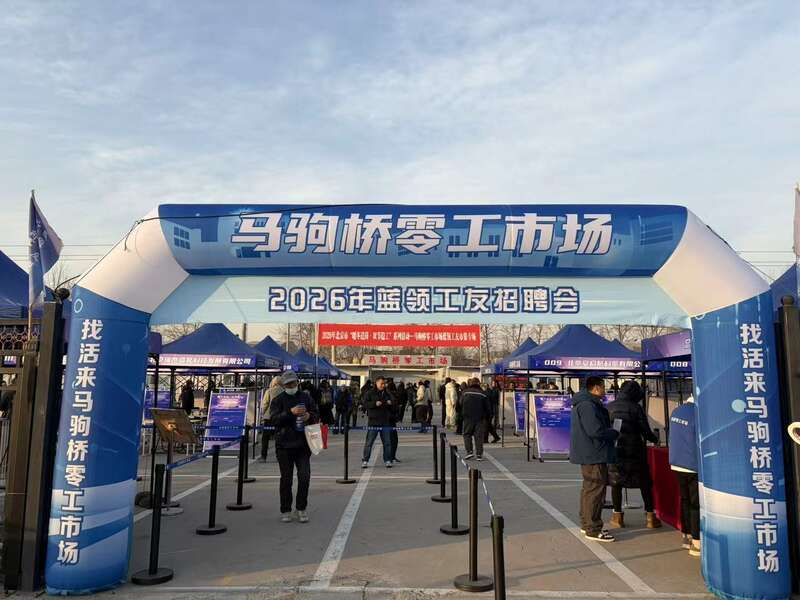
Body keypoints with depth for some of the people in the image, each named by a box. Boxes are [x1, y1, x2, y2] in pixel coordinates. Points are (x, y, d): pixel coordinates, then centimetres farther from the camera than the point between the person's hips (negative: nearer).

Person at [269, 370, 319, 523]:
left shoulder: (306, 397, 9)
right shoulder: (278, 400, 1)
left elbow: (317, 415, 14)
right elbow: (274, 419, -12)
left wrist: (309, 416, -9)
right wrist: (291, 412, -25)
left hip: (303, 444, 2)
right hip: (284, 445, -2)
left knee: (304, 477, 0)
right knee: (286, 479, 6)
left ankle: (301, 509, 15)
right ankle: (285, 511, 18)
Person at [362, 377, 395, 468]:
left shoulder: (387, 394, 11)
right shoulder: (370, 393, -1)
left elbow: (393, 408, 18)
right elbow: (365, 403, -9)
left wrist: (390, 404, -5)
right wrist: (375, 404, -21)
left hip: (385, 422, 4)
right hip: (373, 421, -4)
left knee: (387, 442, 7)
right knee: (369, 442, -2)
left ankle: (387, 460, 17)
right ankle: (365, 461, 6)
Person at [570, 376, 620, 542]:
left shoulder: (587, 403, 16)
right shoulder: (588, 405, -19)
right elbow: (596, 431, -25)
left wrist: (611, 430, 9)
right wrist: (615, 433, -10)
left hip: (588, 454, 11)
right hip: (593, 455, -11)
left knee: (589, 488, 18)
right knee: (595, 490, -6)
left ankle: (586, 523, 28)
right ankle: (593, 529, 0)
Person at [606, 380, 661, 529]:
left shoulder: (609, 407, 2)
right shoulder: (636, 408, -7)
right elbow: (645, 431, -5)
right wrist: (655, 440, 14)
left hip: (614, 450, 2)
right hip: (634, 450, -2)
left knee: (616, 483, 11)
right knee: (644, 483, 10)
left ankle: (618, 516, 12)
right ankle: (650, 517, 12)